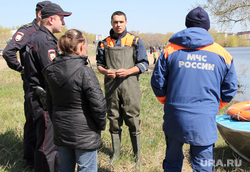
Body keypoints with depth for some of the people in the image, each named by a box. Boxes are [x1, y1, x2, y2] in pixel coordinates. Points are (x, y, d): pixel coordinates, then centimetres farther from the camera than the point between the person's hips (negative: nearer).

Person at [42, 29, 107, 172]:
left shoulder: (51, 71, 1)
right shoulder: (85, 72, -21)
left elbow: (49, 103, 10)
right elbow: (98, 104, -21)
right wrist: (102, 124, -3)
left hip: (60, 132, 7)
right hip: (84, 133, -6)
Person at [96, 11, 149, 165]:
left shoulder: (135, 41, 5)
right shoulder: (105, 43, 13)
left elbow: (144, 64, 2)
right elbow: (99, 64, 18)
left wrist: (127, 71, -14)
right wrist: (105, 71, -5)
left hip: (129, 85, -3)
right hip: (111, 86, 3)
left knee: (133, 120, -2)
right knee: (113, 120, 10)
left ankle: (137, 154, 13)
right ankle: (116, 153, 24)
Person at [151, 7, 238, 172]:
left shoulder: (170, 50, 1)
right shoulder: (222, 54, 3)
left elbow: (158, 83, 4)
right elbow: (230, 90, 9)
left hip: (175, 119, 1)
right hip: (205, 121, 0)